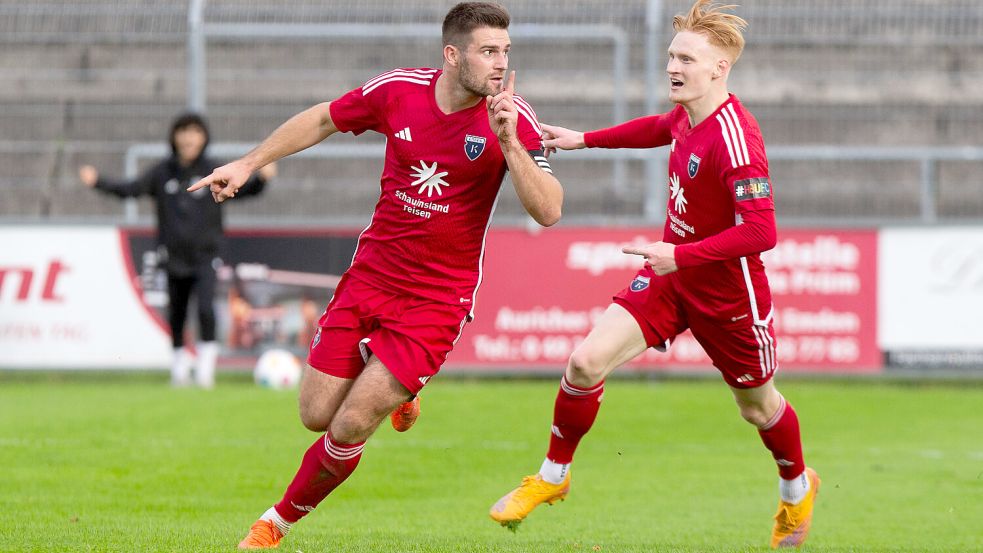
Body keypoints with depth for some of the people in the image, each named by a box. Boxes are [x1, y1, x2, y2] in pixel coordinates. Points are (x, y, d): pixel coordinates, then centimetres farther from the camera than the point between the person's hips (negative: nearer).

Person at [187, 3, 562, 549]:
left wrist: (508, 141, -34)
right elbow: (323, 119, 11)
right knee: (316, 415, 5)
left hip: (436, 301, -3)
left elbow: (548, 212, -23)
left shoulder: (513, 119, -14)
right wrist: (247, 164, 12)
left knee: (349, 428, -8)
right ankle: (392, 386, 37)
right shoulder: (398, 90, -8)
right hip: (370, 275, 3)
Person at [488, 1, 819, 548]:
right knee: (587, 360, -9)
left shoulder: (736, 140, -29)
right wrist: (584, 140, 24)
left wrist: (680, 255, -34)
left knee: (758, 406, 15)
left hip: (728, 295, -6)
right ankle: (552, 477, 9)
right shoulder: (687, 115, -3)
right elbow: (660, 127, 24)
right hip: (670, 276, 6)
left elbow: (760, 232, -33)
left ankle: (798, 489, 46)